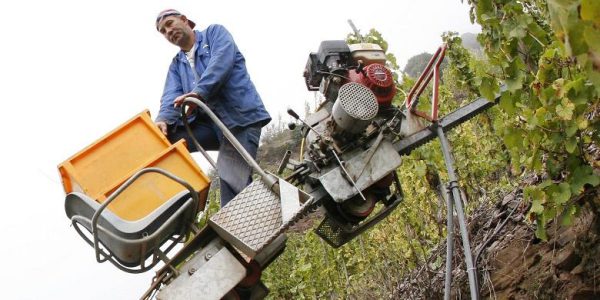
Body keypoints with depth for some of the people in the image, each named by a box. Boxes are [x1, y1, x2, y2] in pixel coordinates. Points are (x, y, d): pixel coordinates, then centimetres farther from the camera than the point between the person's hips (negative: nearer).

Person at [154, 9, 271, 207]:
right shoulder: (176, 65, 22)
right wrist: (164, 118, -21)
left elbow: (222, 60, -13)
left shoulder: (214, 33, 9)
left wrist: (199, 92, -29)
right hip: (210, 123, 6)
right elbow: (172, 95, 3)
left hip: (240, 116, -5)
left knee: (233, 181, -19)